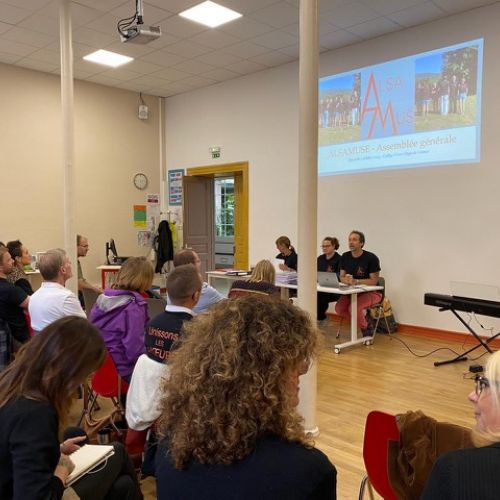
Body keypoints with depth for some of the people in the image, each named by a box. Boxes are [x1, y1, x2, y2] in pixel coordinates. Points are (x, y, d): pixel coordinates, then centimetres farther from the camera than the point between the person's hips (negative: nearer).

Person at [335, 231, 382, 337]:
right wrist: (347, 280, -22)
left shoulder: (371, 258, -16)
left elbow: (374, 281, -15)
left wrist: (356, 281, -27)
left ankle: (366, 328, 1)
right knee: (339, 308, -18)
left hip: (371, 292, -6)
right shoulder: (345, 256, 1)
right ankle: (363, 322, 6)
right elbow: (342, 277, 3)